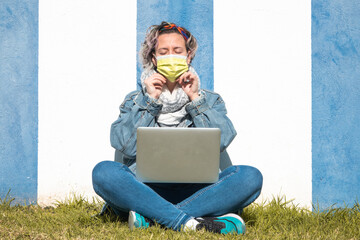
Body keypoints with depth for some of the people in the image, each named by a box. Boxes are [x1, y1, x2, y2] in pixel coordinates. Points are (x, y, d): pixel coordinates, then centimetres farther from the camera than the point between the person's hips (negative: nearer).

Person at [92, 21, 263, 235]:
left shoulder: (210, 100, 20)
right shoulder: (135, 101, 20)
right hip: (146, 189, -1)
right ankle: (187, 221, -39)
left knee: (250, 177, -27)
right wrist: (150, 101, 1)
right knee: (104, 172, -30)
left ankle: (151, 216, -32)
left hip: (197, 190, 1)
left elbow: (221, 141, 0)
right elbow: (125, 146, 0)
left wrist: (195, 100, 0)